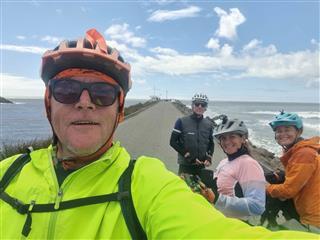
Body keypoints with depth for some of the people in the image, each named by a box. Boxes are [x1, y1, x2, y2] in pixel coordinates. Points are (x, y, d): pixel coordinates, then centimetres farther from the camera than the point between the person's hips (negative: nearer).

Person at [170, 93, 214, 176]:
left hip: (202, 166, 4)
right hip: (185, 166, -3)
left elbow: (211, 143, 15)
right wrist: (187, 155, -12)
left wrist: (209, 157, -2)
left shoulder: (208, 124, 6)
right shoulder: (182, 122, -6)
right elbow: (173, 142, -6)